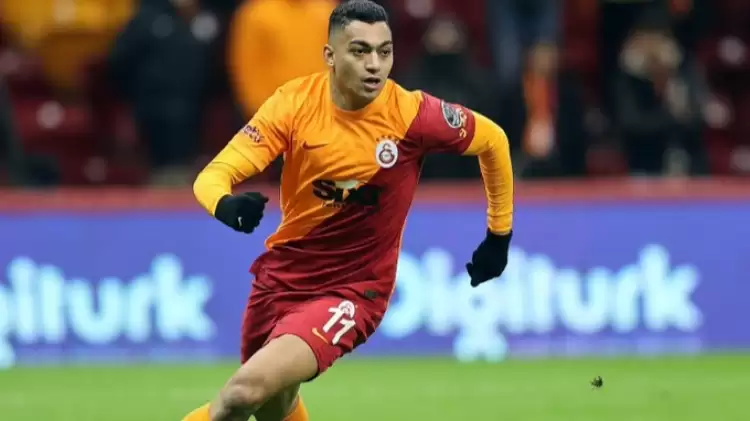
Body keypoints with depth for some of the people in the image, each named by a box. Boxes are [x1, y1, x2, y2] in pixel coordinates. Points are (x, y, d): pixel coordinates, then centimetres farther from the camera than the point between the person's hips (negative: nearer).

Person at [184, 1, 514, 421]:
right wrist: (227, 205, -44)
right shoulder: (295, 102, -14)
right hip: (281, 275, 4)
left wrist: (500, 235, 8)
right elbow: (213, 176, -20)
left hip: (352, 290, -3)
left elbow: (493, 140, 0)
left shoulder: (412, 114, -19)